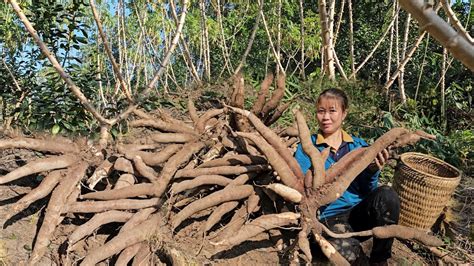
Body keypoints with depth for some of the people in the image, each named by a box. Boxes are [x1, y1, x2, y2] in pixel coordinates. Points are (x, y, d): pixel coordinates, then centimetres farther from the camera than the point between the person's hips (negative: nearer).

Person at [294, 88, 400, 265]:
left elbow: (368, 191, 8)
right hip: (331, 215, -3)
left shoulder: (359, 145, 11)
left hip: (361, 211, 3)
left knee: (386, 195, -29)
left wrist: (373, 172, -13)